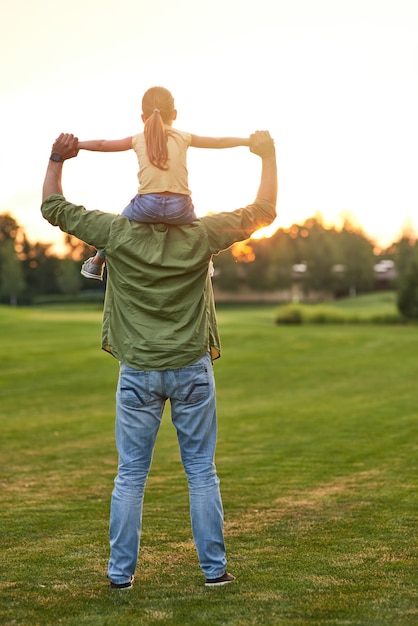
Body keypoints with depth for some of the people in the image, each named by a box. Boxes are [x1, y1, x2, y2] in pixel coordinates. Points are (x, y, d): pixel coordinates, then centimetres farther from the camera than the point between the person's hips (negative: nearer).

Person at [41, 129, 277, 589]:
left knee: (130, 475, 8)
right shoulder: (200, 236, -9)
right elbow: (263, 211, 2)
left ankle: (121, 571, 12)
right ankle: (214, 568, 12)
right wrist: (267, 155, 11)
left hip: (138, 373, 0)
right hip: (192, 369, 0)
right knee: (201, 472, 8)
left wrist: (57, 159, 16)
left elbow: (54, 208, 3)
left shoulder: (117, 234, -8)